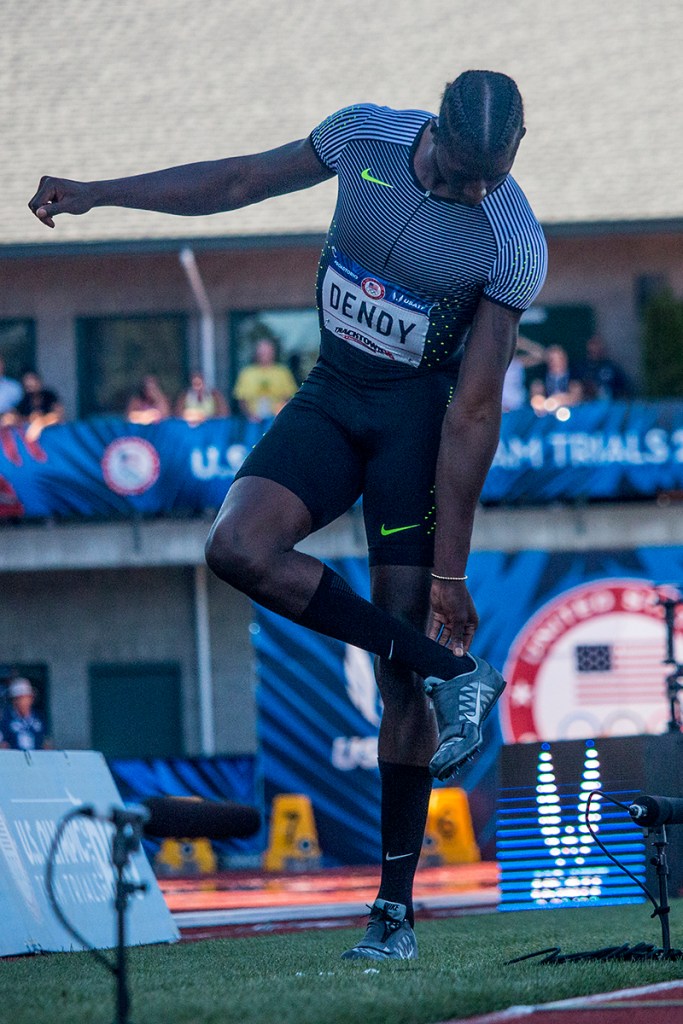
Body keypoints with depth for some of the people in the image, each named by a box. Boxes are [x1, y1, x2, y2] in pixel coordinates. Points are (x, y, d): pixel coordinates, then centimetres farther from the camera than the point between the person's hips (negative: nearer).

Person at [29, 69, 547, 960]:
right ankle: (454, 673, -16)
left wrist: (451, 569, -17)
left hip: (419, 414, -4)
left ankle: (395, 906, 0)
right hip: (332, 395, 4)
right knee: (240, 547, -23)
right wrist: (97, 194, 11)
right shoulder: (363, 136, -9)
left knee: (400, 669, -8)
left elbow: (475, 411, -19)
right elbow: (242, 182, 9)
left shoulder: (516, 244, -20)